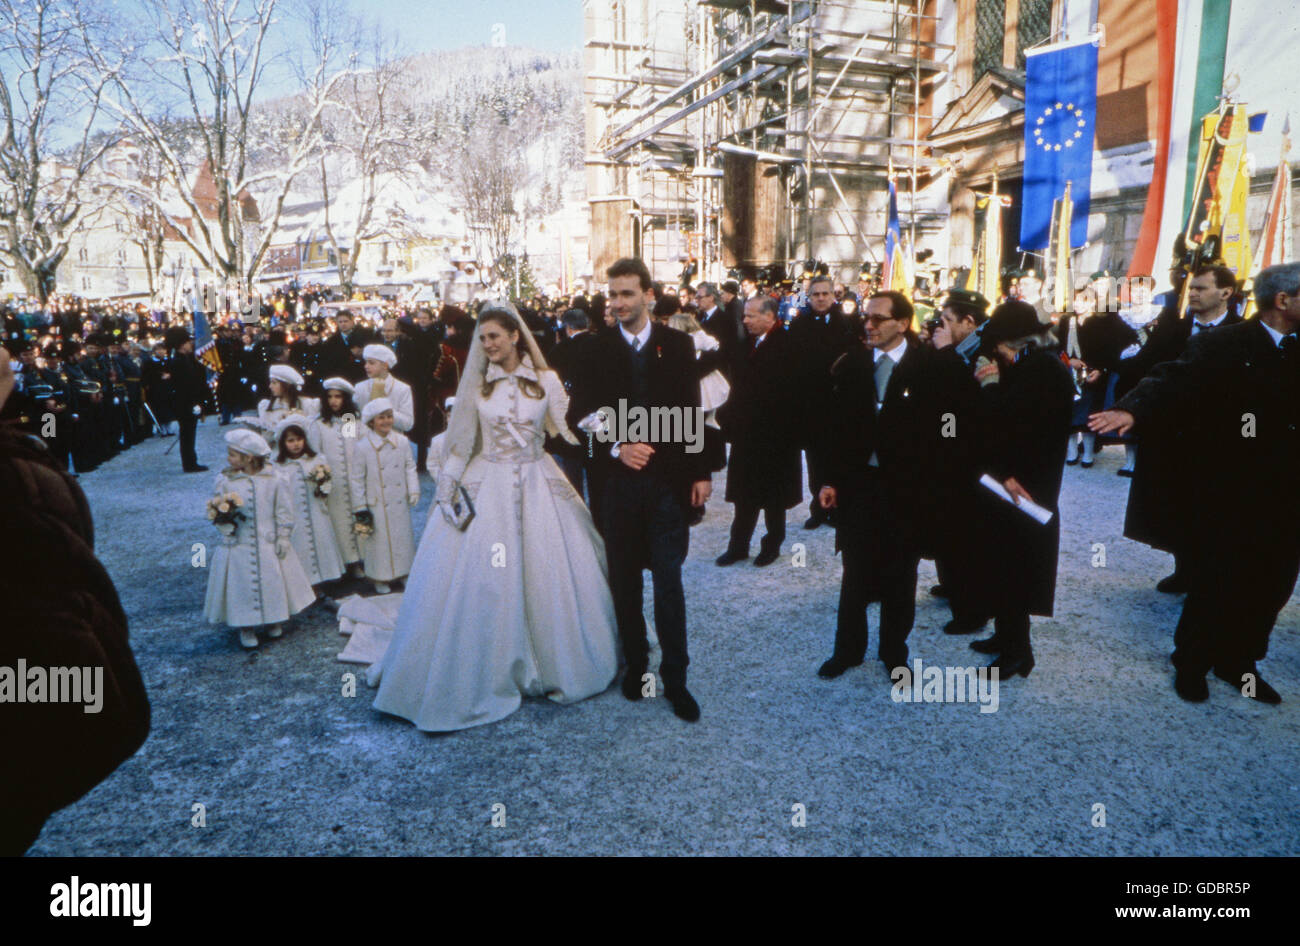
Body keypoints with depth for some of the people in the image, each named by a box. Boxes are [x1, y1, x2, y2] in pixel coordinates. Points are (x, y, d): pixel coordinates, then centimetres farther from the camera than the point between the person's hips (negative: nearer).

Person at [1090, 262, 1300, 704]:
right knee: (1213, 584, 5)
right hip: (1231, 493, -6)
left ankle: (1238, 660, 32)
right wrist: (1133, 409, -45)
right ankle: (1191, 664, 24)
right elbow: (1174, 381, -26)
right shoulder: (1222, 346, -10)